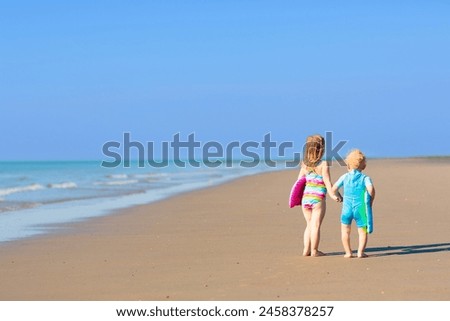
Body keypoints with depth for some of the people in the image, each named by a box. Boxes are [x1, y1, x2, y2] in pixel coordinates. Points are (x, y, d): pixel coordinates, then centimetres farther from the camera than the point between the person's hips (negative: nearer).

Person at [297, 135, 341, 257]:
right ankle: (314, 251, 1)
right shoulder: (323, 164, -7)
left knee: (309, 225, 15)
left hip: (305, 197, 5)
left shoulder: (305, 165, 8)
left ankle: (306, 250, 13)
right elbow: (327, 181, -11)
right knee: (316, 225, -1)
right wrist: (332, 194, -9)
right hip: (318, 198, -5)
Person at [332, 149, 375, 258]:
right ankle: (360, 251, -4)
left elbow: (334, 189, 2)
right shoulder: (365, 178, -1)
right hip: (361, 208, -2)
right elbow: (371, 189, -18)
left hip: (347, 207, 2)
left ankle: (348, 252, 12)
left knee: (345, 230, 15)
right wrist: (371, 201, -2)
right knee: (363, 231, 7)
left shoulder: (345, 177, 5)